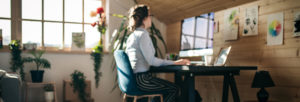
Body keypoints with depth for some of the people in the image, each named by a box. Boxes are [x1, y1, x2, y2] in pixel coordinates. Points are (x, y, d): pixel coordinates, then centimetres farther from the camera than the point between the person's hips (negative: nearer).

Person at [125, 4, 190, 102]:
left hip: (133, 78, 9)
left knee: (168, 87, 20)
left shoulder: (131, 36, 13)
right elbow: (151, 60, -20)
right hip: (141, 79, -9)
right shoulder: (143, 34, -15)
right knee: (174, 89, -1)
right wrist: (174, 62, -15)